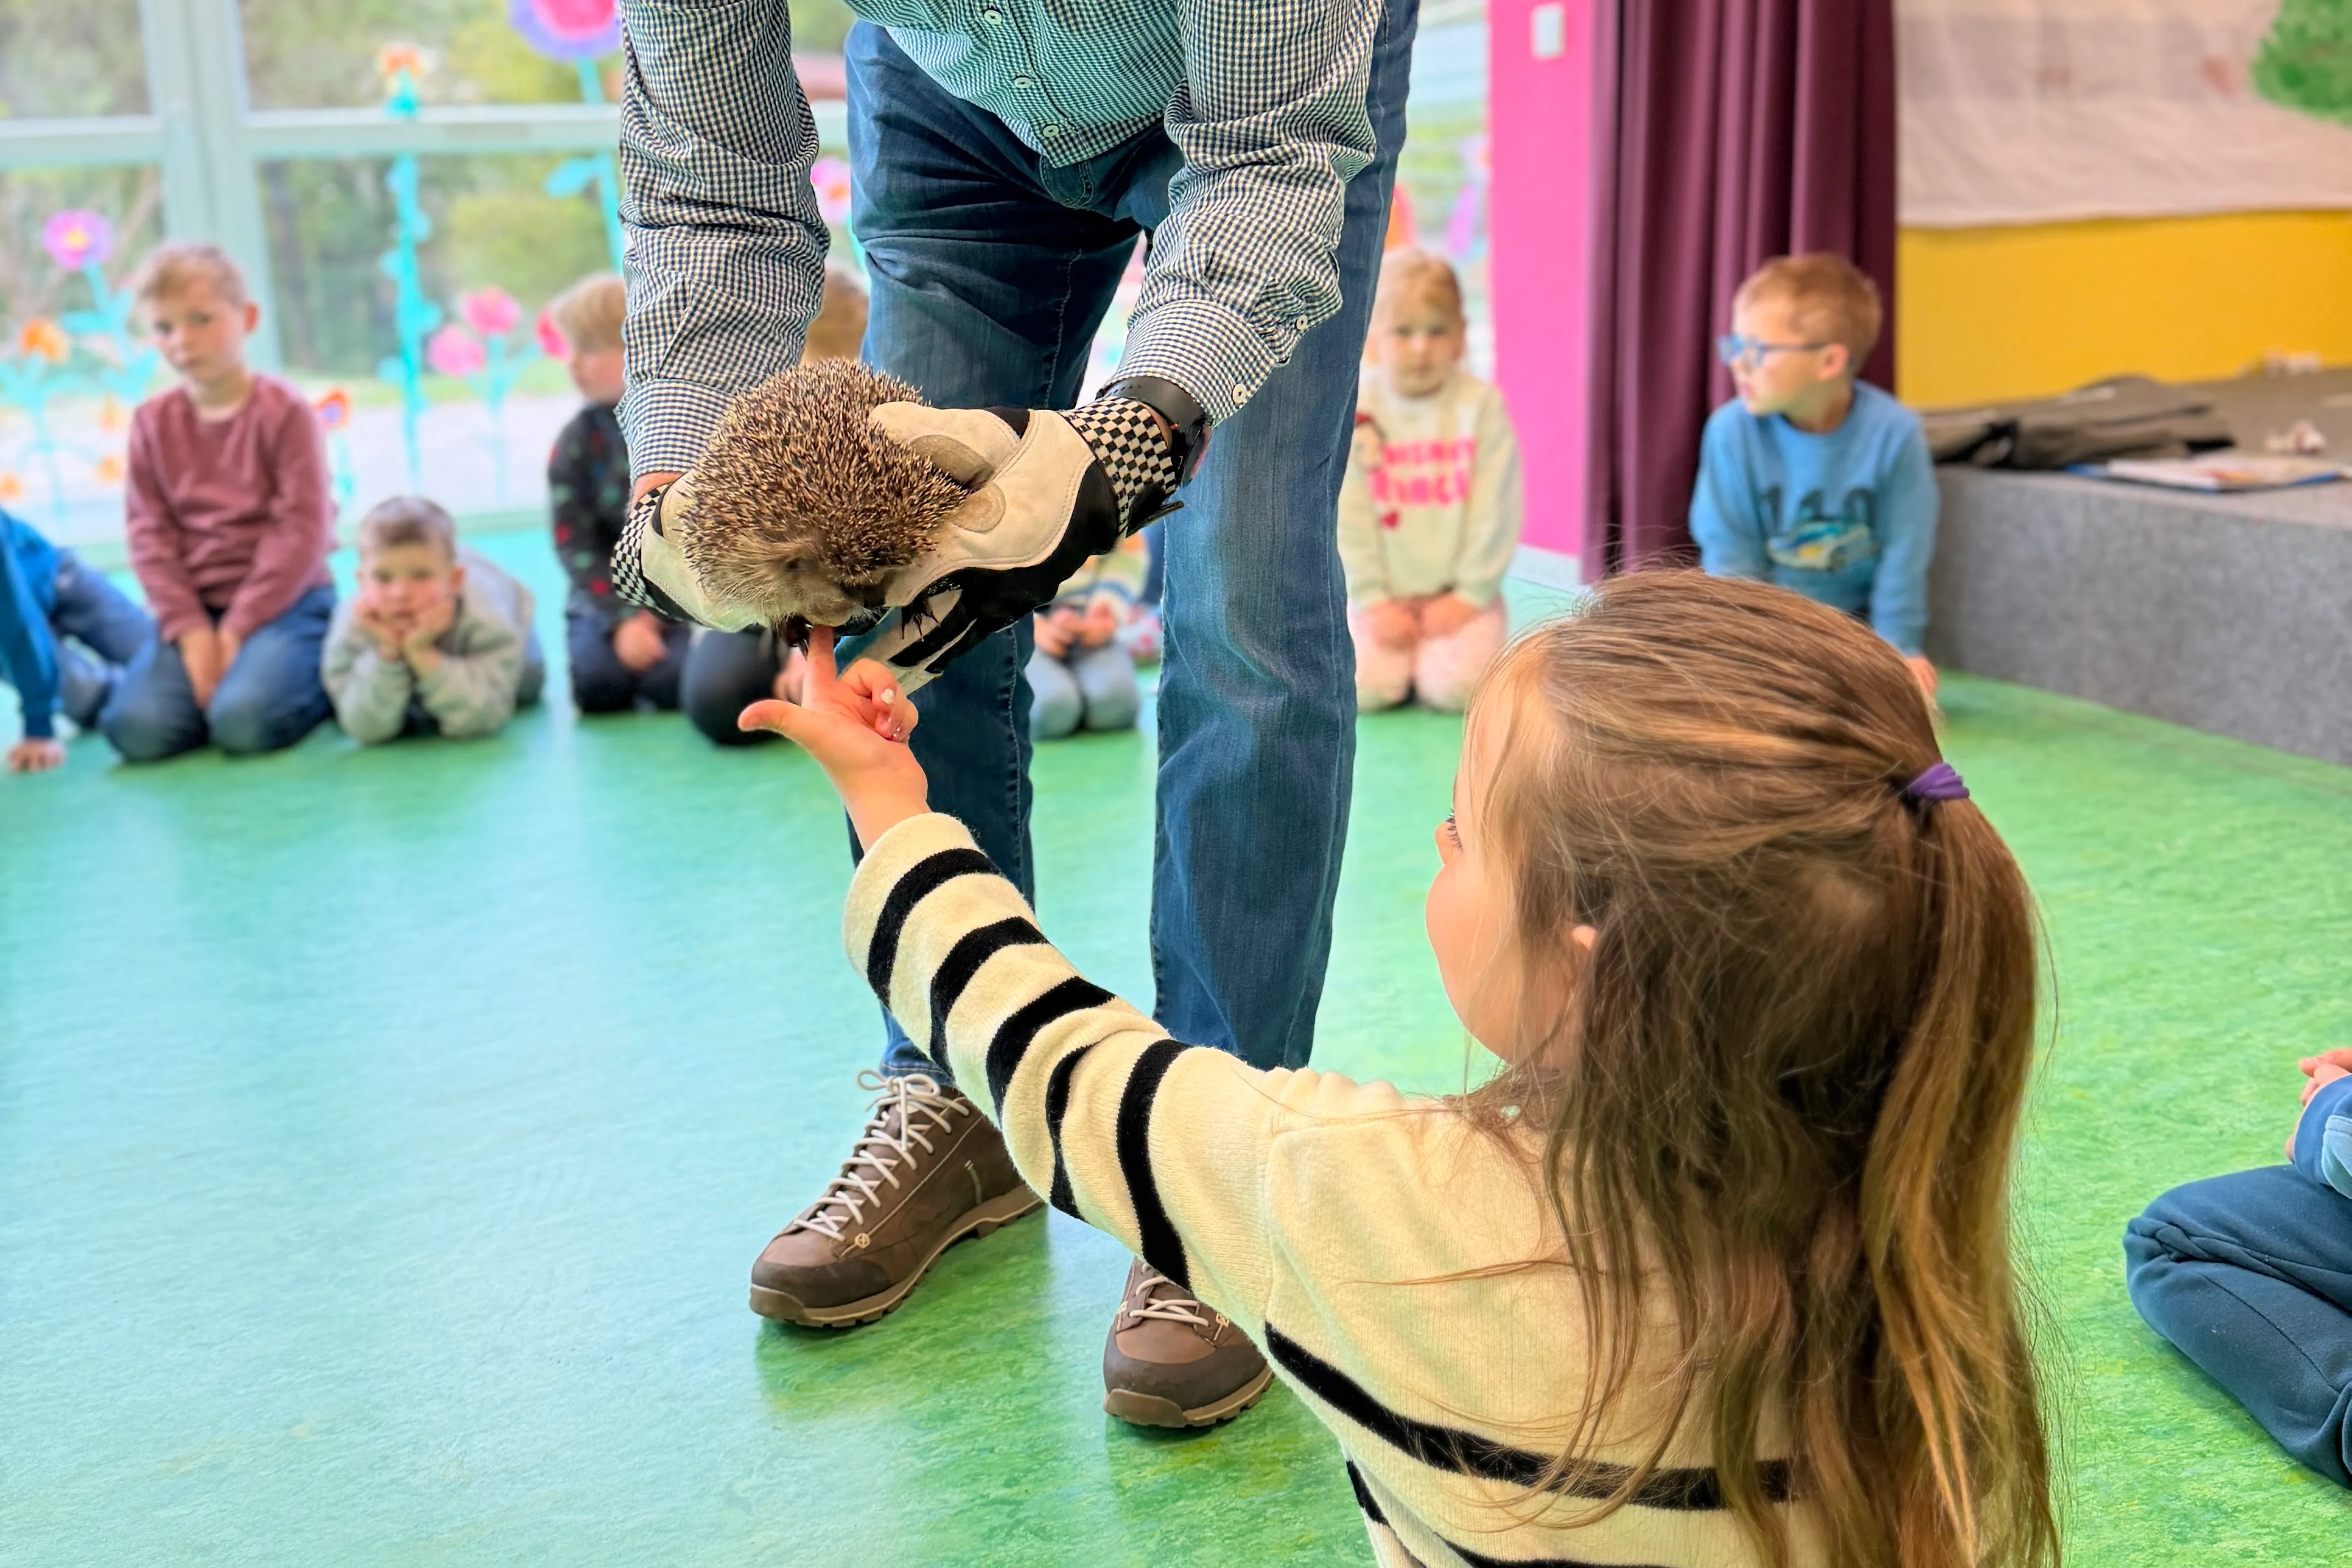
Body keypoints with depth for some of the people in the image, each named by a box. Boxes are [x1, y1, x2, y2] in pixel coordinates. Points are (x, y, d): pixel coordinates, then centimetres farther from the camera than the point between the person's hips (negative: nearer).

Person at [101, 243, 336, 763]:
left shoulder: (285, 412, -6)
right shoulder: (152, 423, 6)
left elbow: (302, 529, -11)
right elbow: (148, 534, 2)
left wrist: (237, 629, -14)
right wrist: (190, 631, -12)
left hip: (284, 602, -4)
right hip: (194, 607, 4)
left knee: (242, 723, -29)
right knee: (138, 729, -20)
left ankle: (326, 682, 1)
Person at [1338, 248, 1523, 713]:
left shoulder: (1481, 405, -5)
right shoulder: (1351, 409, -4)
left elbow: (1495, 512, -6)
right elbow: (1346, 517, -6)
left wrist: (1470, 595, -11)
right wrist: (1372, 602, -11)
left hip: (1459, 594, 0)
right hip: (1382, 596, 0)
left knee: (1457, 686, -23)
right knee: (1365, 686, -22)